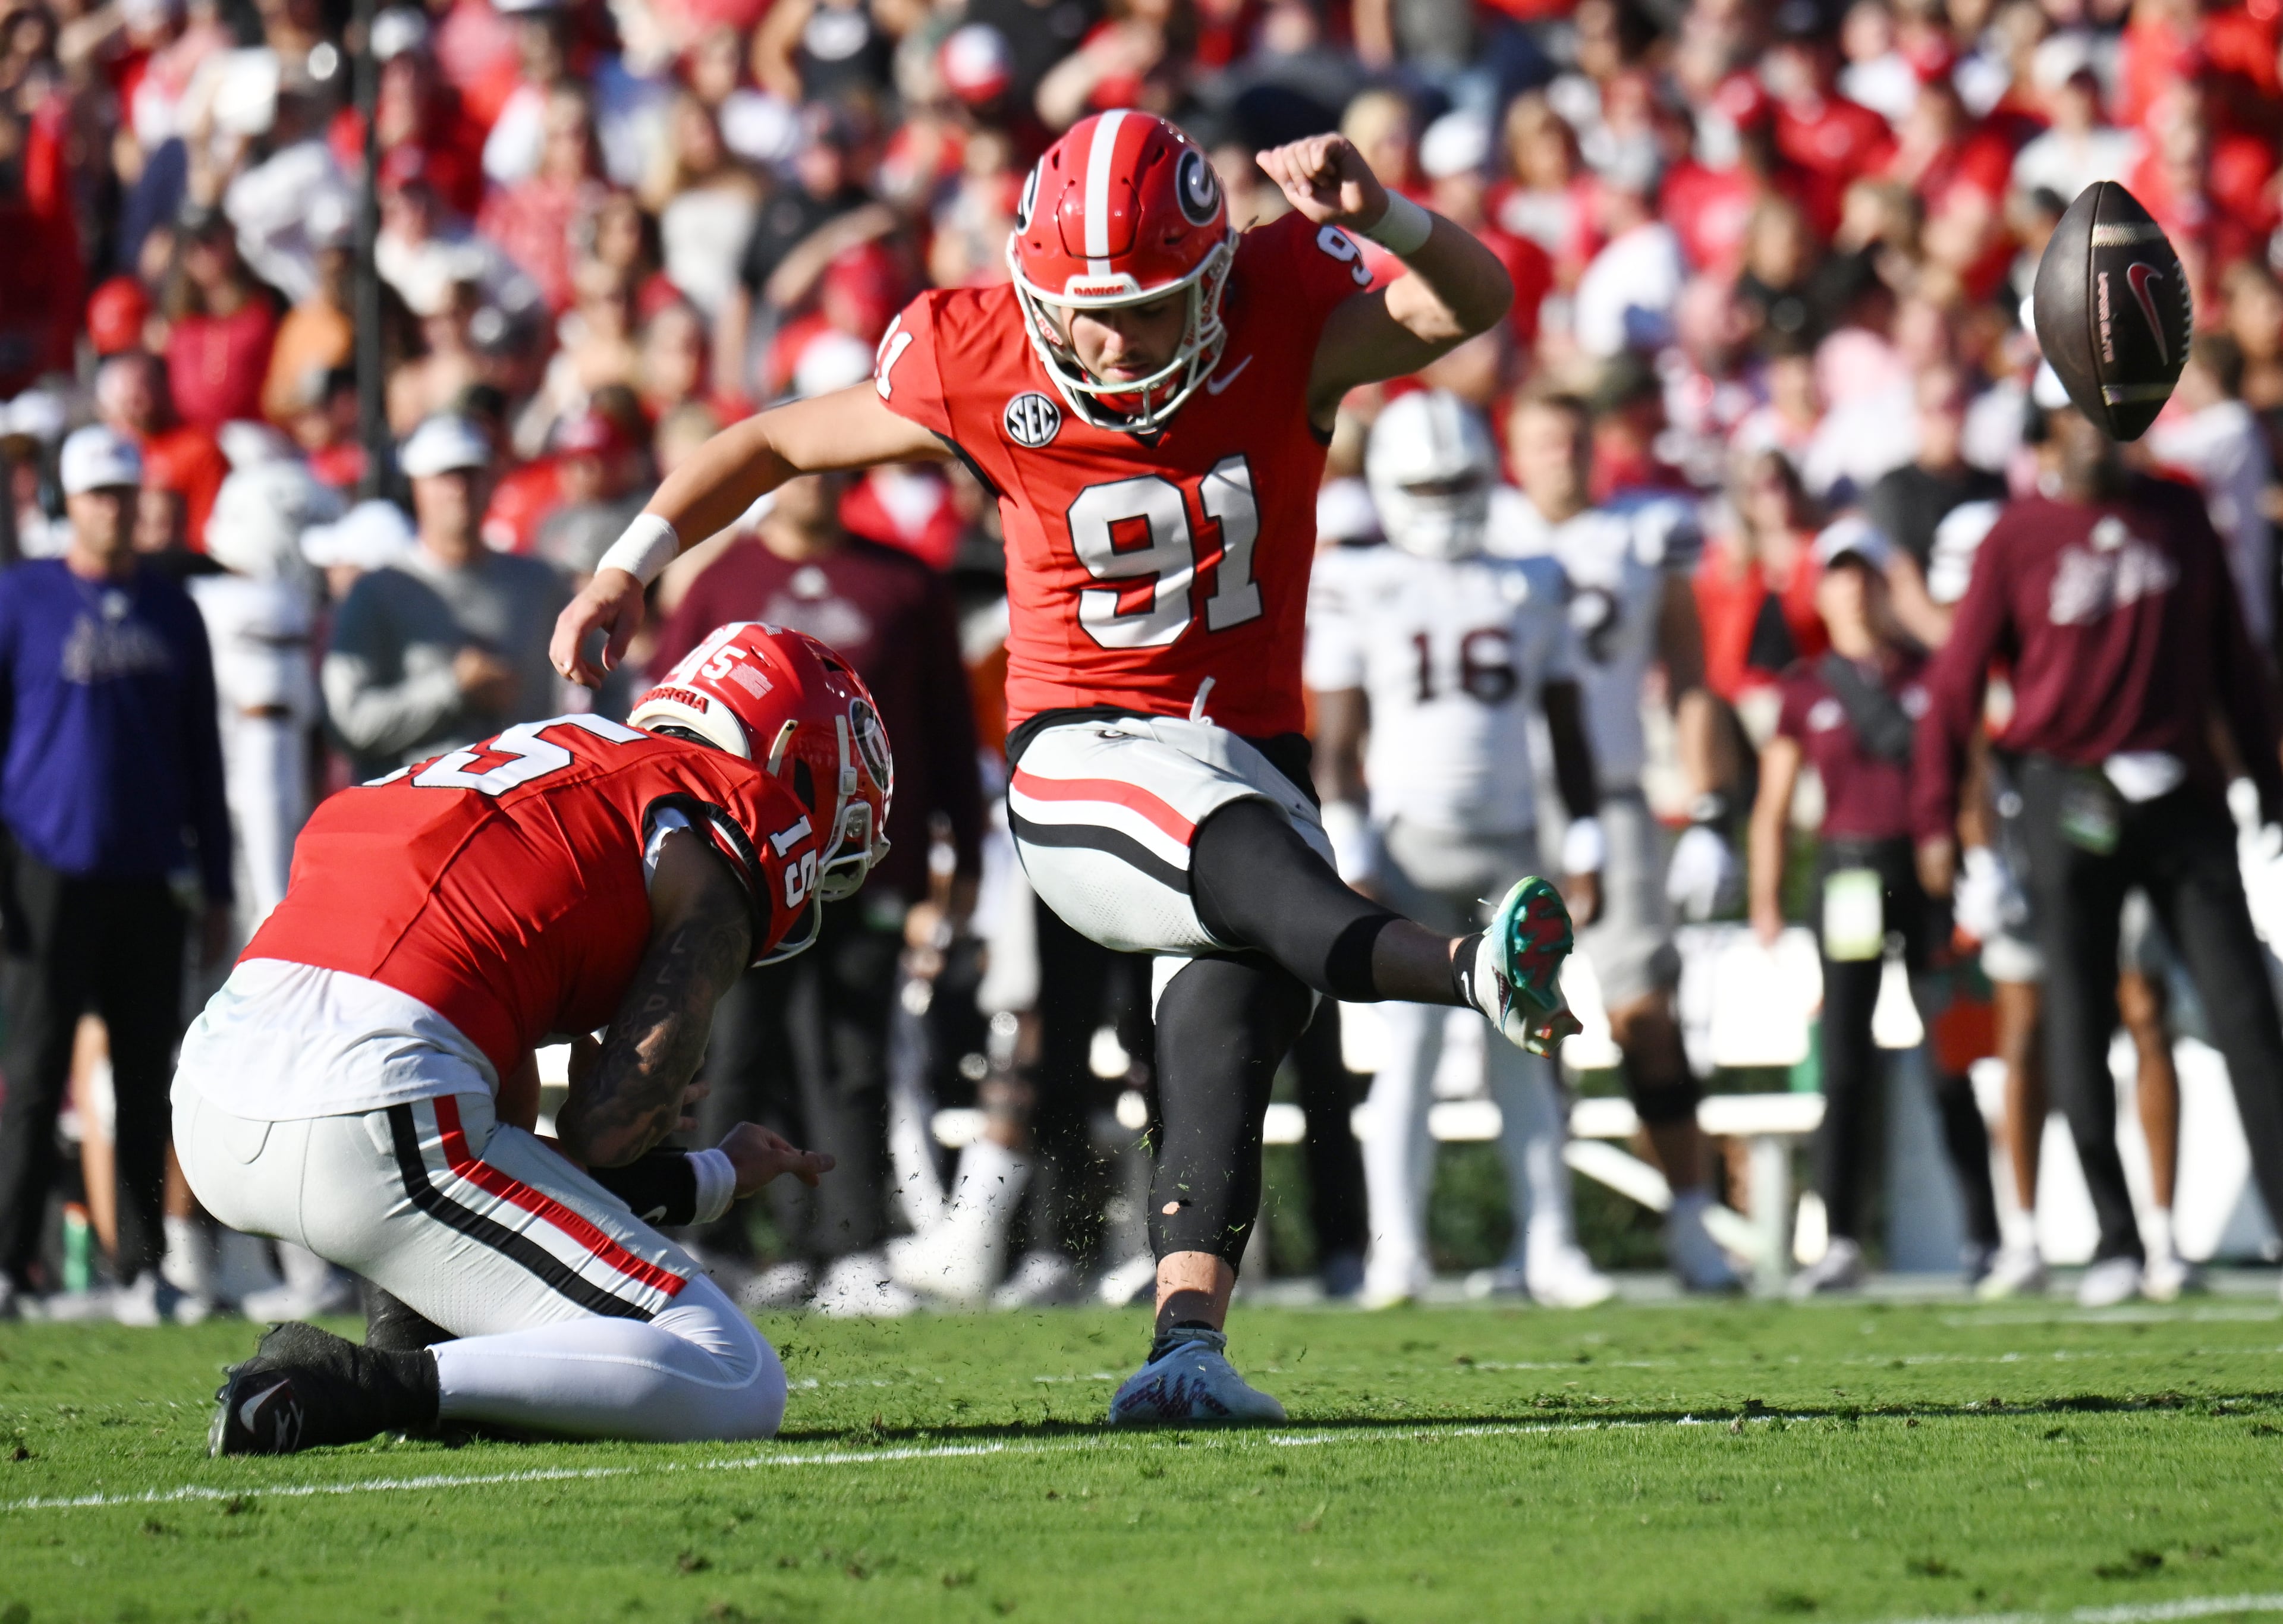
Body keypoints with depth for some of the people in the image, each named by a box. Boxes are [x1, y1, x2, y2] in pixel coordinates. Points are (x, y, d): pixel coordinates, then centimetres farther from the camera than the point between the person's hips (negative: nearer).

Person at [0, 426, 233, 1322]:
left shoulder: (172, 611, 12)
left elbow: (202, 756, 16)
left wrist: (216, 888, 13)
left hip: (149, 877, 3)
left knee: (147, 1079, 4)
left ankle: (143, 1271, 9)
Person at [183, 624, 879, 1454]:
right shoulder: (715, 861, 6)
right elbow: (602, 1135, -1)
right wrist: (717, 1178, 19)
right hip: (375, 1119, -8)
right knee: (735, 1385, -4)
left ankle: (412, 1343, 16)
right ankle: (371, 1385, -15)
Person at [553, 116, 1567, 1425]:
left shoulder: (1285, 311, -7)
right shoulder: (979, 365, -7)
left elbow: (1474, 304, -21)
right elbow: (780, 442, 8)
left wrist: (1382, 217, -41)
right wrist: (632, 567, 1)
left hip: (1251, 750, 4)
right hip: (1087, 762, -4)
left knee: (1225, 1057, -14)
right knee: (1252, 856, -35)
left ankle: (1190, 1341, -25)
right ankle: (1477, 972, -62)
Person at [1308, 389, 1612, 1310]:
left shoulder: (1531, 590, 10)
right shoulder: (1359, 593, 2)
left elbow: (1567, 732, 12)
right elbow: (1338, 745, 1)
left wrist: (1585, 853, 6)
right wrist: (1350, 863, -7)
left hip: (1509, 850, 2)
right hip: (1409, 844, -2)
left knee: (1525, 1051, 0)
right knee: (1410, 1045, -8)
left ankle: (1547, 1248, 3)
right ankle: (1396, 1252, -5)